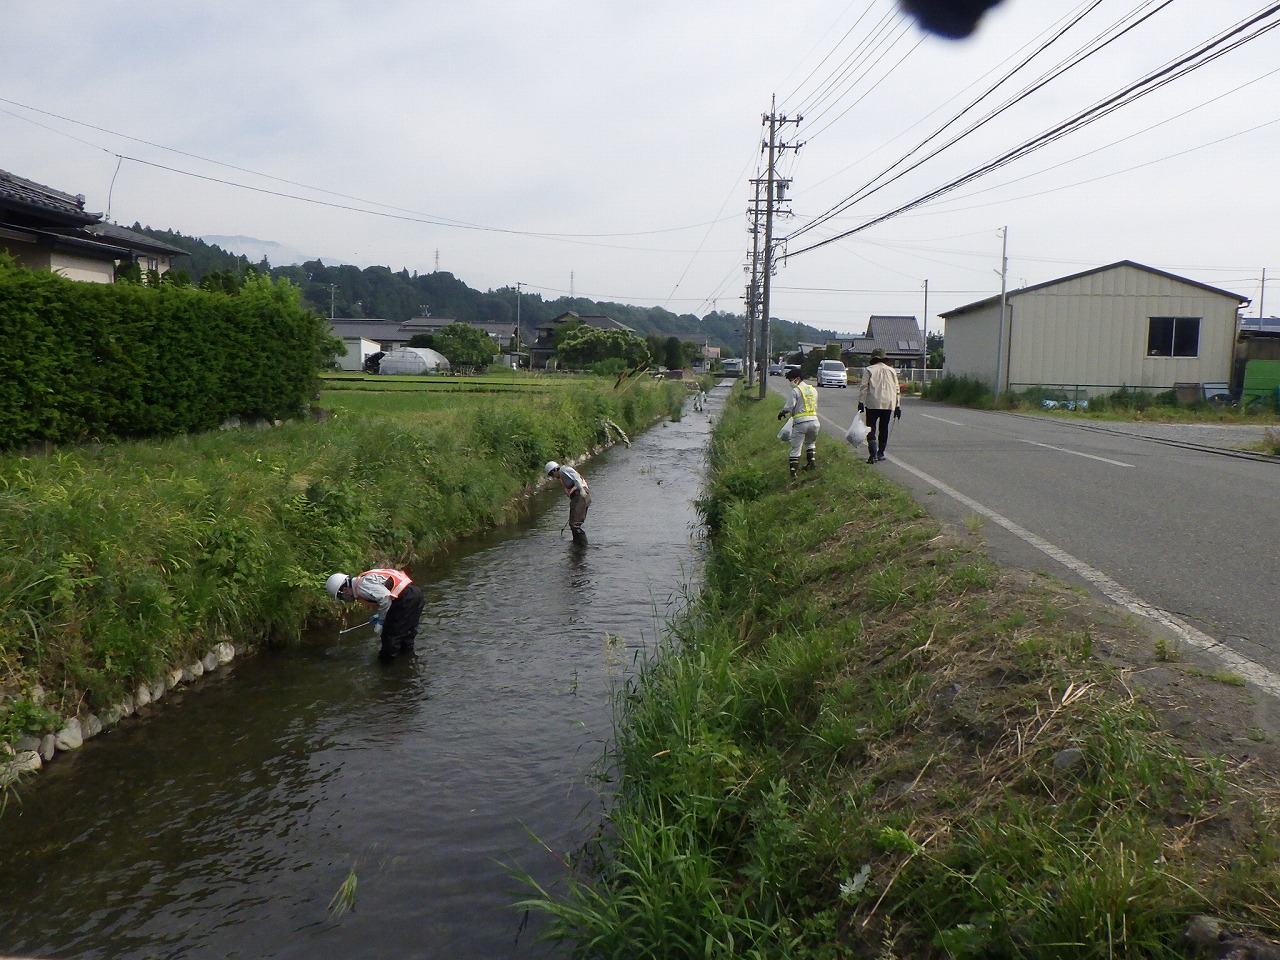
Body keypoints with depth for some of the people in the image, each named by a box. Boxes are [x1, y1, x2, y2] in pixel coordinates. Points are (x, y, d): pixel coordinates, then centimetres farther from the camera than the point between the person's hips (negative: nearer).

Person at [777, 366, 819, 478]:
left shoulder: (795, 391, -6)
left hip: (800, 422, -6)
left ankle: (793, 471, -3)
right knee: (810, 442, 29)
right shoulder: (813, 389, 15)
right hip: (813, 420, 6)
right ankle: (812, 460, 14)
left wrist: (781, 413, 9)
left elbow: (789, 407, -10)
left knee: (795, 448, -1)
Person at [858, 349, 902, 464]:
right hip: (888, 404, 3)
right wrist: (897, 406, 13)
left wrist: (861, 402, -6)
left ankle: (873, 455, -17)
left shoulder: (869, 370, 2)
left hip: (873, 404, -3)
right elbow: (897, 390, 11)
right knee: (883, 429, 15)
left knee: (871, 429, -3)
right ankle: (880, 454, 20)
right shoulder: (892, 371, 13)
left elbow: (864, 387, -7)